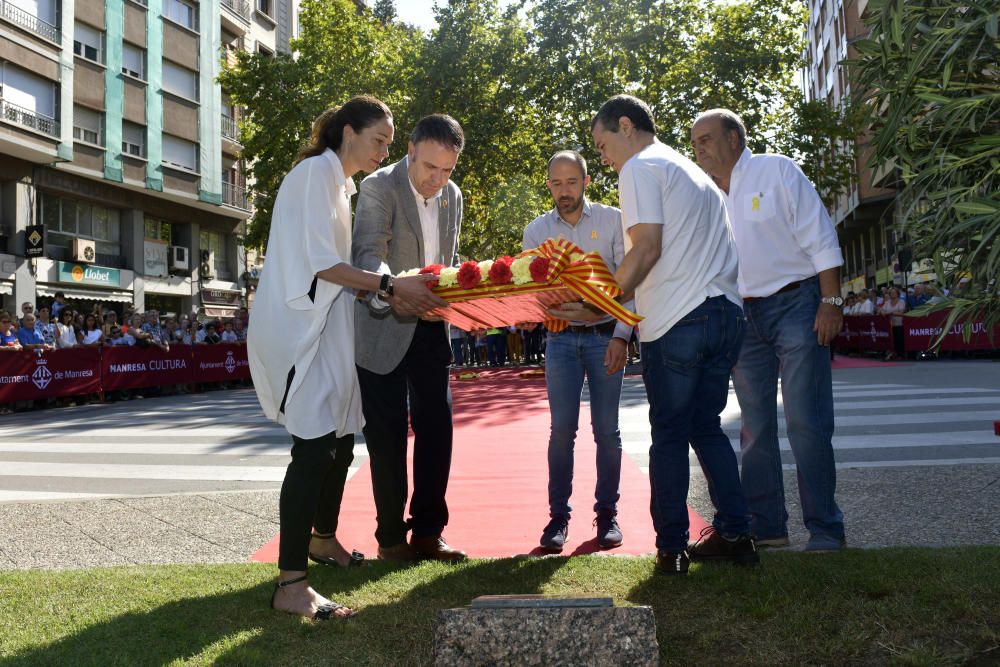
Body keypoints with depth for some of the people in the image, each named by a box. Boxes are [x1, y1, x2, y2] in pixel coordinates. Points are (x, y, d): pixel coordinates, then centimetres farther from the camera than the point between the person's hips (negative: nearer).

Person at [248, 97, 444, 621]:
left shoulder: (339, 184, 20)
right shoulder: (316, 173, -9)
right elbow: (320, 263, -18)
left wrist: (390, 294, 10)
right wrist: (391, 285, -19)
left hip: (325, 326, 10)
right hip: (297, 327, -10)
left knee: (339, 440, 15)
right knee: (314, 445, -15)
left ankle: (322, 539, 34)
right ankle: (290, 584, -13)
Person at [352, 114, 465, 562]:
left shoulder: (452, 196, 8)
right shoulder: (378, 187, -12)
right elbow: (369, 254, -24)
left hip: (430, 327, 6)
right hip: (385, 328, -5)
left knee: (436, 427, 5)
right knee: (388, 435, 0)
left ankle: (428, 532, 17)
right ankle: (391, 538, 12)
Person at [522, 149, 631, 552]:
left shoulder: (612, 220, -1)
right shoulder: (536, 231, 5)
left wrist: (621, 336, -12)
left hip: (606, 335, -1)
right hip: (561, 339, 1)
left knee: (606, 429, 2)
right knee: (562, 429, -2)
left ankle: (607, 514, 15)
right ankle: (558, 515, 7)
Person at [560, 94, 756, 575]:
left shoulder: (640, 167, -2)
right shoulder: (692, 172, 25)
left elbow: (647, 250, -14)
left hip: (677, 319, -8)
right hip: (725, 311, 8)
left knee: (669, 434, 1)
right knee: (706, 427, 15)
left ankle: (672, 547, 6)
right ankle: (734, 535, 16)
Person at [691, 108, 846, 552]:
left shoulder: (777, 171, -2)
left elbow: (820, 239, -6)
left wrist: (830, 301, -13)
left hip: (795, 305, -5)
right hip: (741, 316, 6)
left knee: (806, 422, -8)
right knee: (754, 426, 7)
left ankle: (825, 529, 0)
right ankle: (766, 525, 17)